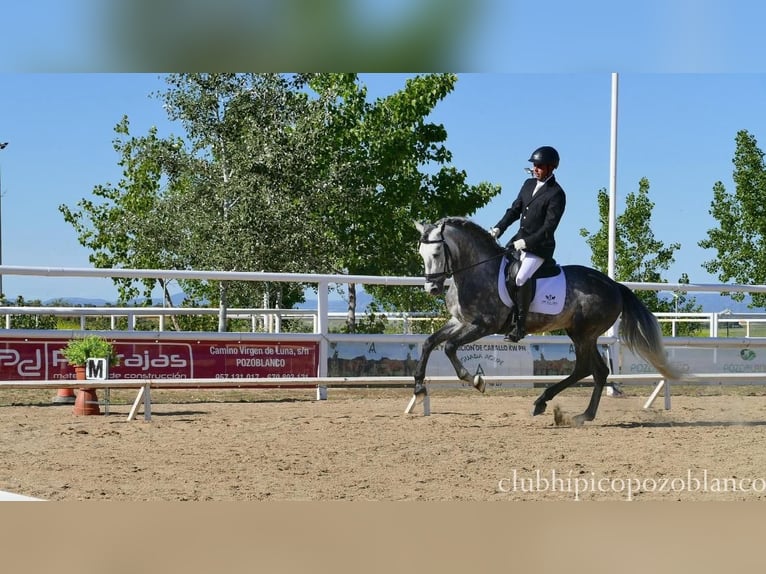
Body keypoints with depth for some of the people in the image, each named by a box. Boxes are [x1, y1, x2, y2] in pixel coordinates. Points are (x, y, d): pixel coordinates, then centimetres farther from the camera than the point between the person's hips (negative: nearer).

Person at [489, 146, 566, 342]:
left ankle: (520, 325, -20)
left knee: (521, 278, -26)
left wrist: (526, 242, -25)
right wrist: (498, 228, -1)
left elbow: (549, 227, -19)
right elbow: (515, 209, 13)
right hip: (520, 239, 9)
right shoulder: (529, 184, 10)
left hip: (540, 246, -9)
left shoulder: (556, 194, -14)